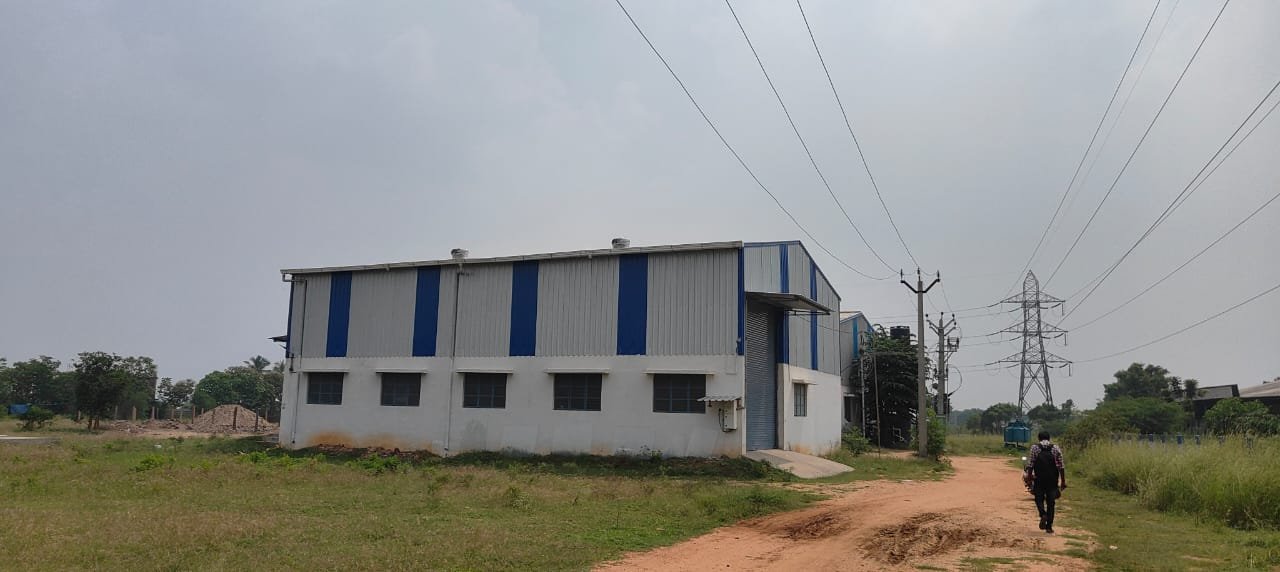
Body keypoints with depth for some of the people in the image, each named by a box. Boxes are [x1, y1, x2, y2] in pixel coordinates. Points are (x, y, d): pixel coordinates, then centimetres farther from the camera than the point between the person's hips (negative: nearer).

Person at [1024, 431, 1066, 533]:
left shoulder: (1034, 448, -1)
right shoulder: (1056, 448, 3)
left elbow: (1030, 465, -6)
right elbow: (1061, 467, 0)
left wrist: (1029, 477, -1)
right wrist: (1063, 481, 4)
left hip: (1039, 479, -1)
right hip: (1052, 480, 2)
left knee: (1039, 499, 13)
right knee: (1050, 502, 9)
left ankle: (1043, 515, -16)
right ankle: (1049, 526, 9)